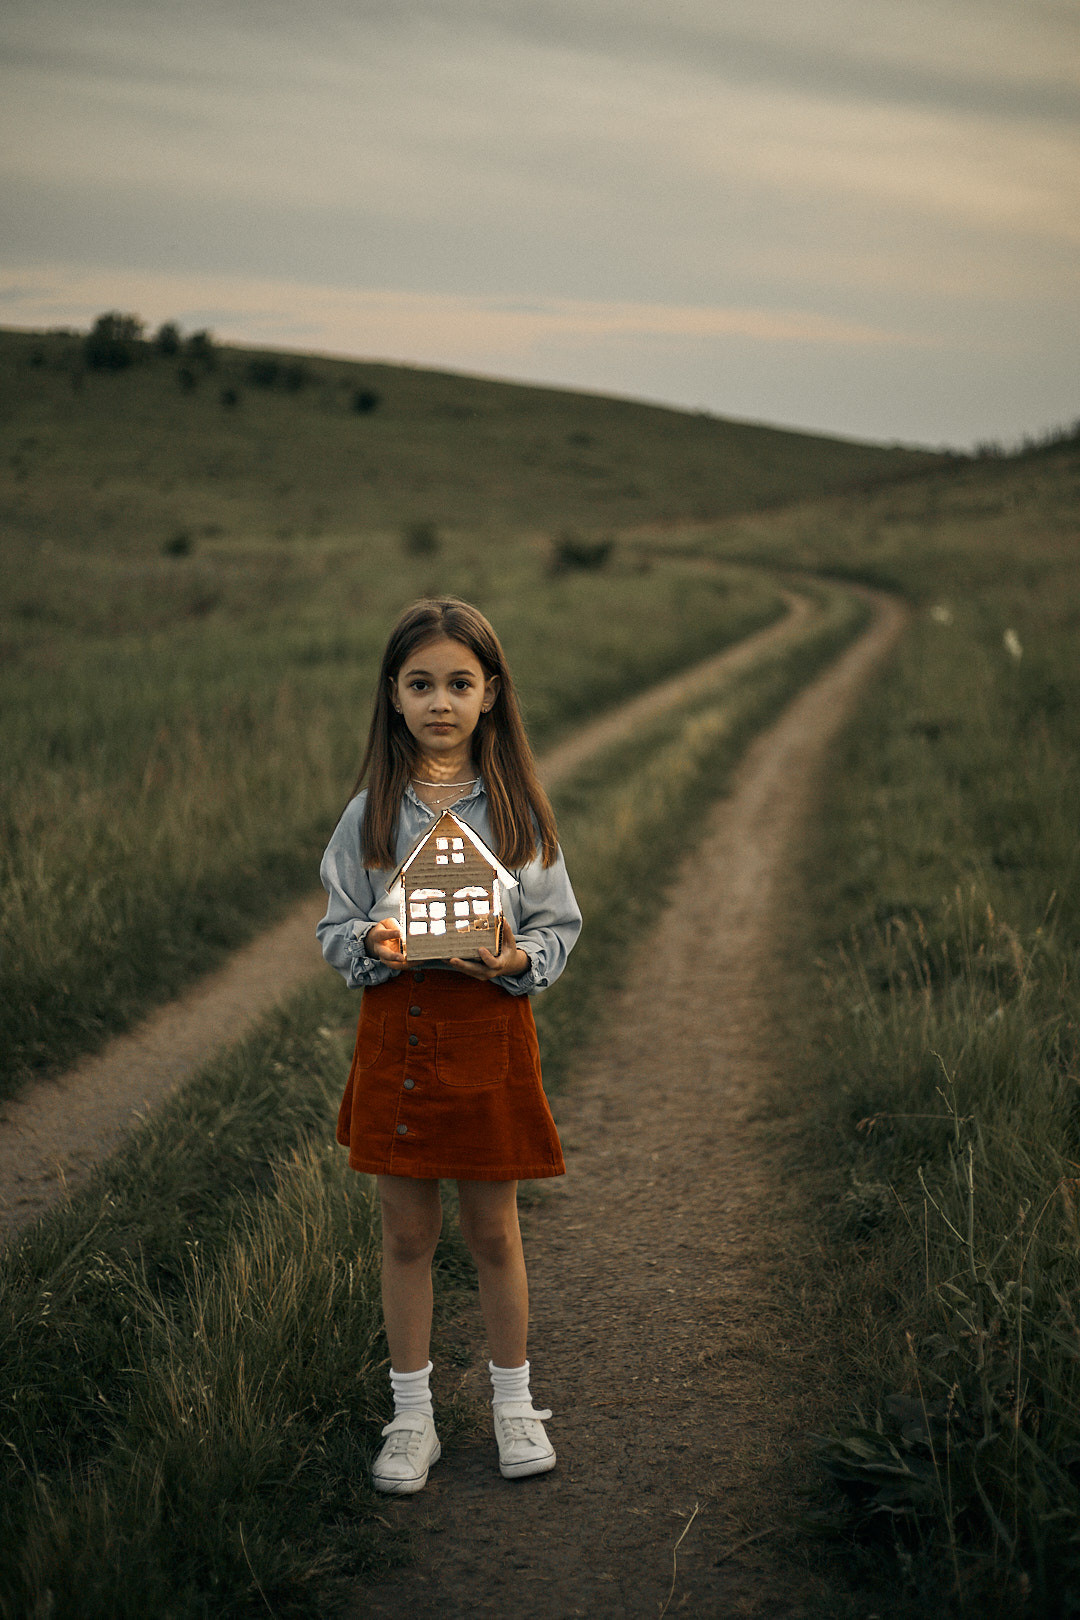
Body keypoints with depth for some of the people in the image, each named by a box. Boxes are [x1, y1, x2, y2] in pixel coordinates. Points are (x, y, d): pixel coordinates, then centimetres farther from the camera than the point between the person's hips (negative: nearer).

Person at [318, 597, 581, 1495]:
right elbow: (335, 927, 3)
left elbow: (560, 926, 1)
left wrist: (519, 959, -19)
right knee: (407, 1232, 9)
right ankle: (412, 1415, 24)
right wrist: (371, 943, -18)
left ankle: (514, 1403, 28)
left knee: (494, 1230, 10)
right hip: (397, 1025, 1)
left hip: (491, 1029, -1)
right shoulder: (372, 811, -1)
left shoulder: (517, 806, -2)